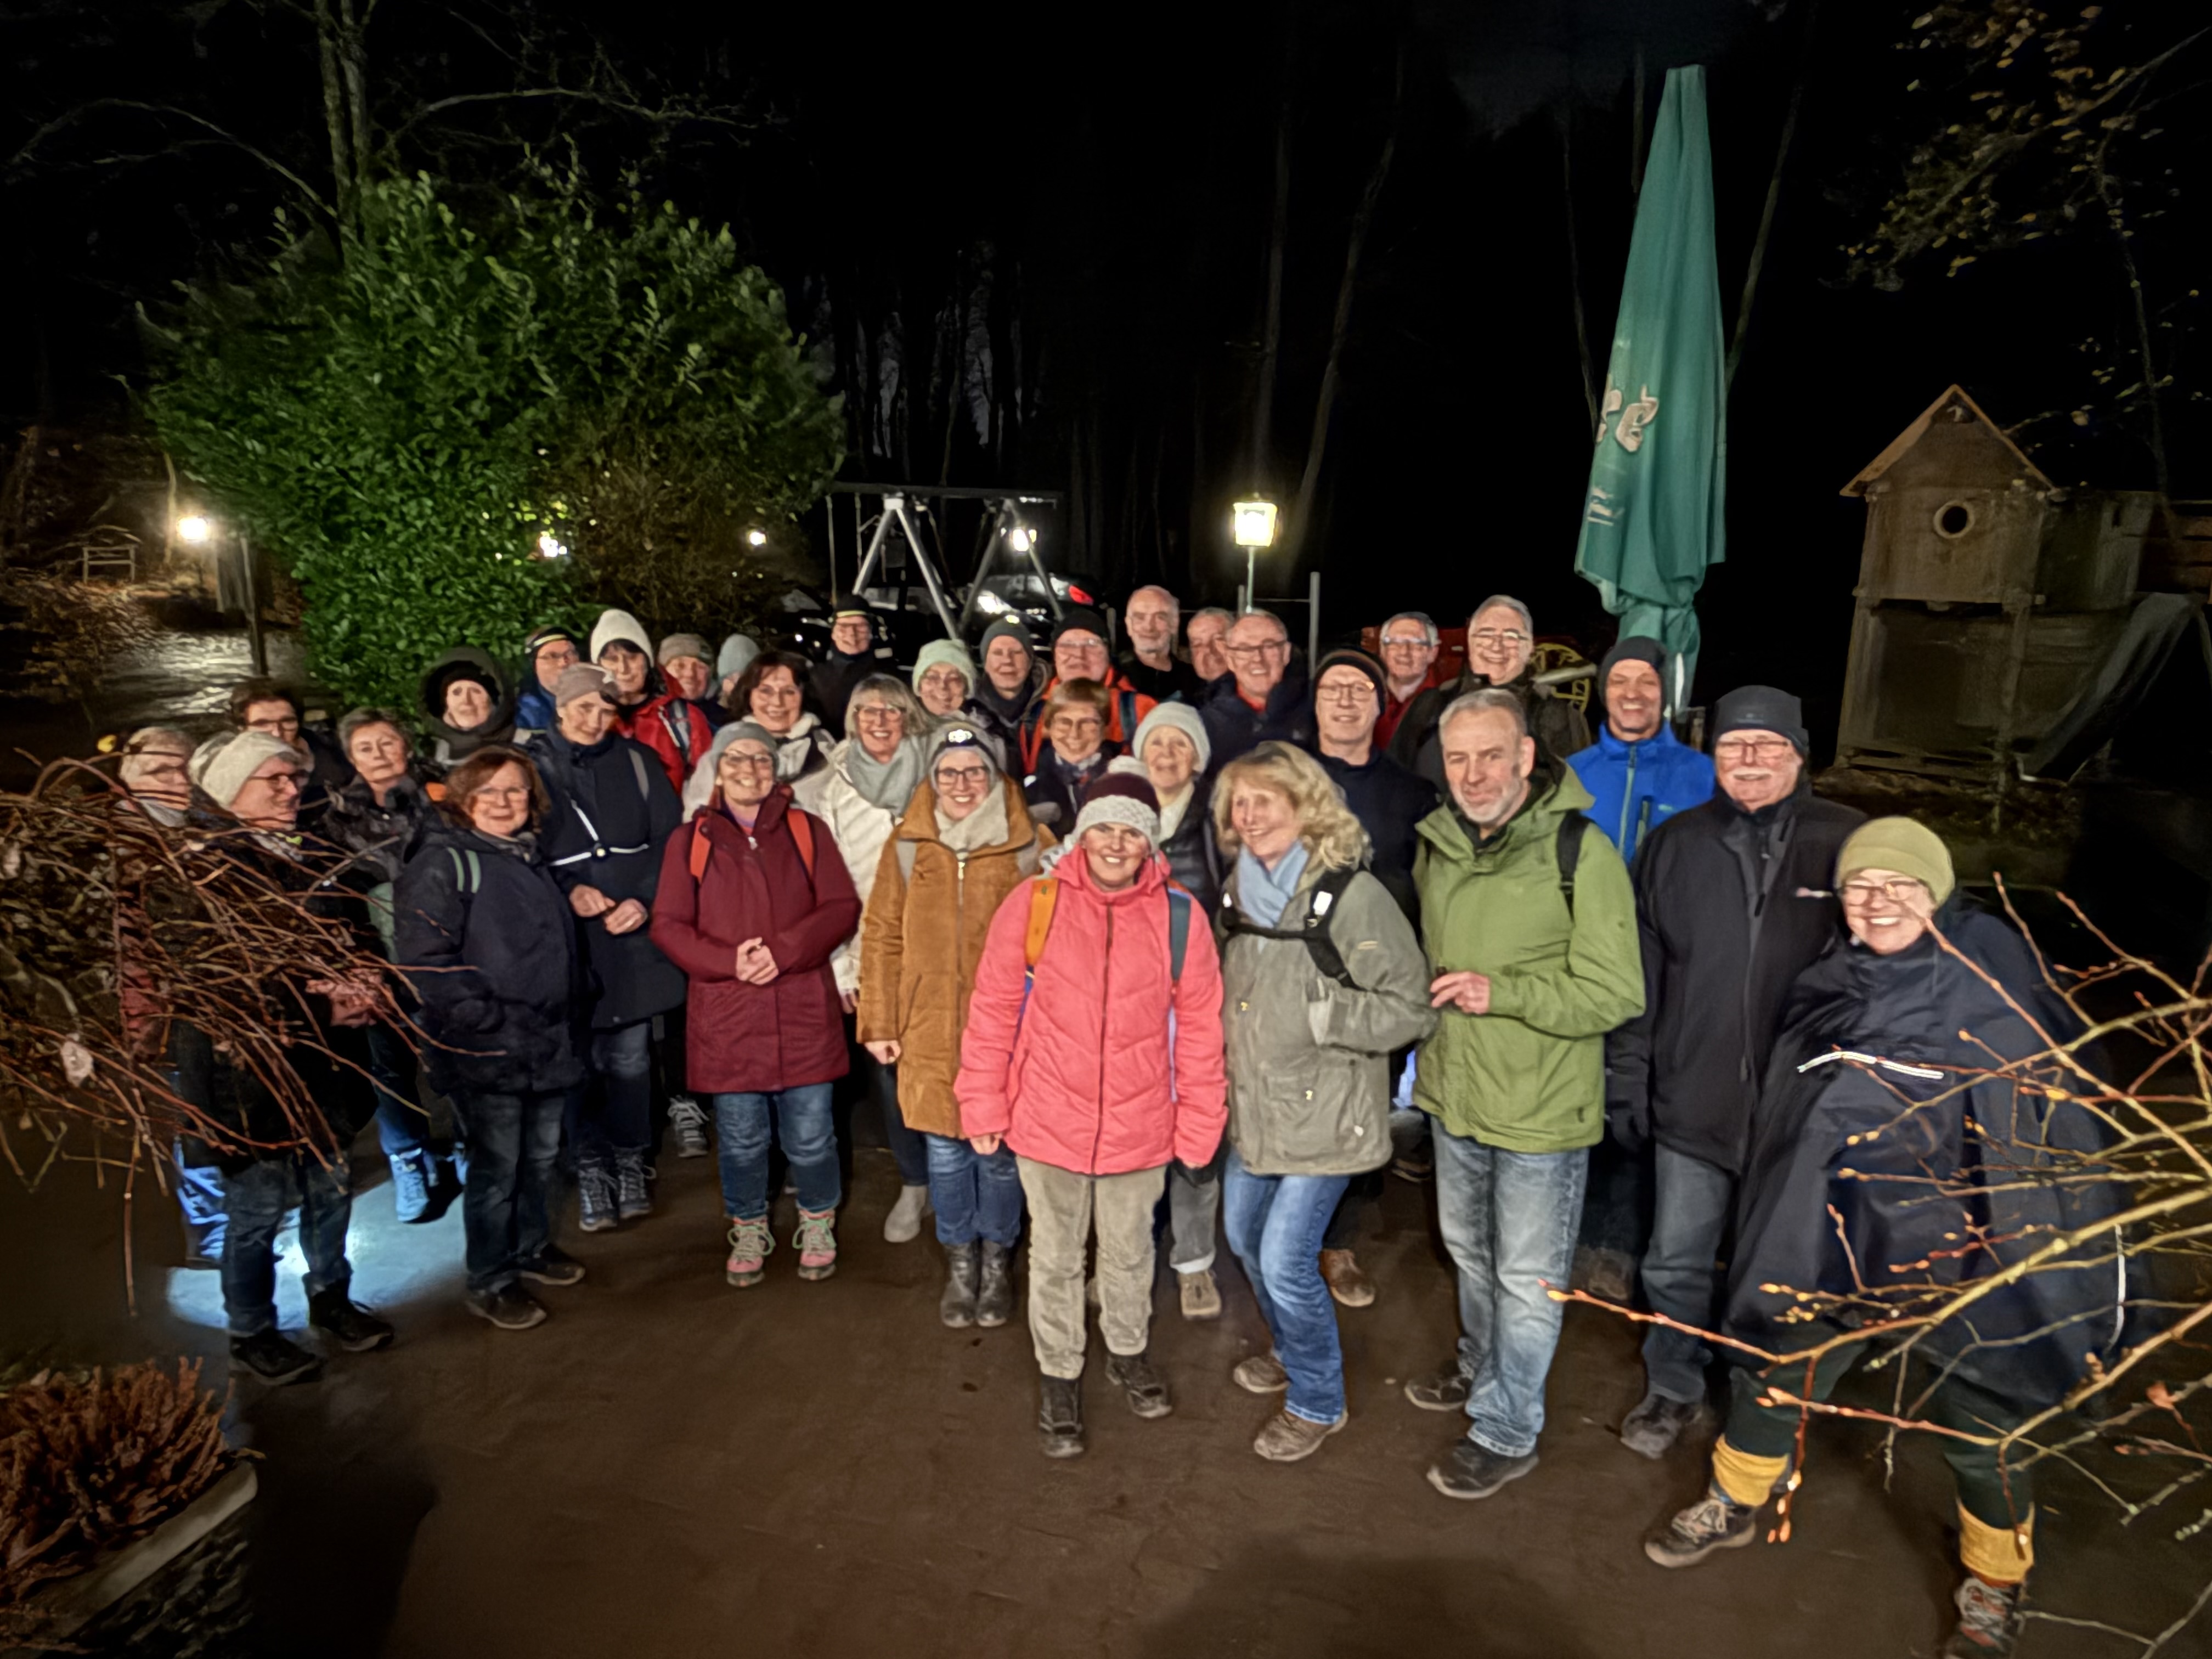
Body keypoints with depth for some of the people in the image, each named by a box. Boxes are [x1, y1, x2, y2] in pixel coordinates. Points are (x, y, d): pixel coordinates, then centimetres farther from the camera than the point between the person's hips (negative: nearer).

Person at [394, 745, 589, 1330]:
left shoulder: (529, 857, 16)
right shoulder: (443, 862, -10)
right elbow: (422, 956, -19)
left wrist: (569, 1011, 18)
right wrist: (483, 1015, -19)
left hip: (549, 1040, 8)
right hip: (484, 1050, -8)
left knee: (542, 1155, 17)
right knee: (496, 1165, 0)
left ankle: (532, 1247, 36)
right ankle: (490, 1282, 16)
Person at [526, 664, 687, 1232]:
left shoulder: (637, 762, 7)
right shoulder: (530, 766, 3)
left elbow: (670, 838, 5)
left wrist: (645, 899, -8)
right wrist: (568, 890, -12)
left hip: (634, 936, 1)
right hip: (569, 943, -1)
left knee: (631, 1058, 7)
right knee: (580, 1061, 4)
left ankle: (630, 1163, 24)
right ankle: (591, 1169, 19)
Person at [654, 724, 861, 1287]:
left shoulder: (807, 830, 6)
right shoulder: (690, 841, 6)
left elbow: (843, 907, -1)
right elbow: (668, 926, 1)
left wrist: (783, 951, -15)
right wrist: (731, 962, -15)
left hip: (804, 1014, 0)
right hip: (726, 1018, 0)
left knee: (811, 1135, 7)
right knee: (740, 1139, 11)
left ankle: (818, 1224, 32)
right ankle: (749, 1230, 34)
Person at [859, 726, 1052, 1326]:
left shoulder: (1031, 847, -2)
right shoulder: (907, 845, 2)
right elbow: (882, 937, 3)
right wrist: (878, 1023, 1)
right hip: (930, 1028, 1)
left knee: (1000, 1150, 9)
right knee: (945, 1150, 11)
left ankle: (997, 1263, 30)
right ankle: (960, 1263, 31)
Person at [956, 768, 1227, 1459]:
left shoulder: (1179, 918, -8)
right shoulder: (1033, 903, -11)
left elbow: (1199, 1029, -1)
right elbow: (993, 1009, -4)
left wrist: (1198, 1123, 1)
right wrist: (983, 1107, -2)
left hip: (1140, 1128, 1)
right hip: (1048, 1119, -1)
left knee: (1129, 1253, 22)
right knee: (1055, 1259, 16)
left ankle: (1129, 1352, 48)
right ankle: (1059, 1374, 39)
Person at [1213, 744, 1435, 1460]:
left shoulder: (1353, 896, -18)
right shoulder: (1238, 891, 4)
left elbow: (1413, 1008, -17)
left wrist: (1322, 1016, -22)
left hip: (1321, 1111, -7)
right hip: (1250, 1106, 8)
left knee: (1286, 1262, -3)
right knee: (1245, 1240, 21)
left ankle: (1318, 1402, 23)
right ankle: (1293, 1352, 48)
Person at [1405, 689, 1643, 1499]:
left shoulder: (1580, 852, -19)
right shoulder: (1438, 846, 2)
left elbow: (1617, 993, -19)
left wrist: (1500, 993, -27)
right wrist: (1428, 1043, 10)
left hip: (1542, 1111, -6)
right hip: (1455, 1098, 7)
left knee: (1528, 1279, 10)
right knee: (1468, 1250, 25)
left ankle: (1506, 1431, 28)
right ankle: (1481, 1367, 49)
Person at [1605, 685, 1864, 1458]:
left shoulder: (1850, 844, -7)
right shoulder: (1675, 844, 1)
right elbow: (1640, 973, 3)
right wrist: (1627, 1076, 2)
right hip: (1691, 1100, 2)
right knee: (1676, 1264, 13)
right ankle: (1673, 1388, 36)